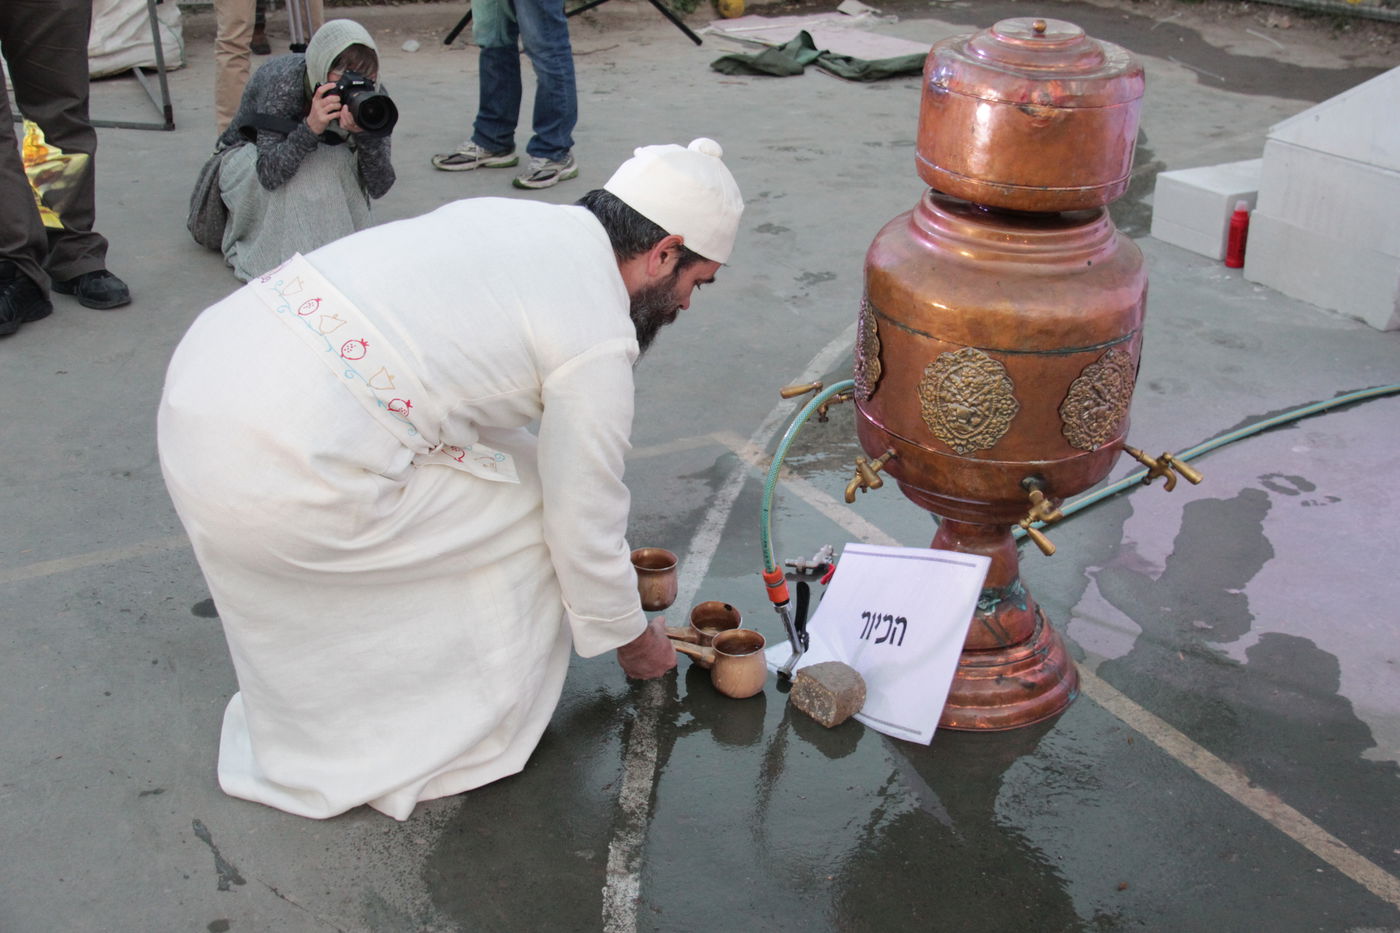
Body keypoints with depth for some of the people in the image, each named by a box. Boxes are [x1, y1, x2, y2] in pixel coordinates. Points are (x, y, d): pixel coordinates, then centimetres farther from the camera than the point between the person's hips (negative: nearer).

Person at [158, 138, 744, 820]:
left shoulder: (506, 217, 18)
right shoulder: (598, 336, -6)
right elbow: (584, 522, 1)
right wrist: (632, 640, 23)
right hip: (280, 474, -8)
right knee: (529, 508, 7)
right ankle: (454, 744, 21)